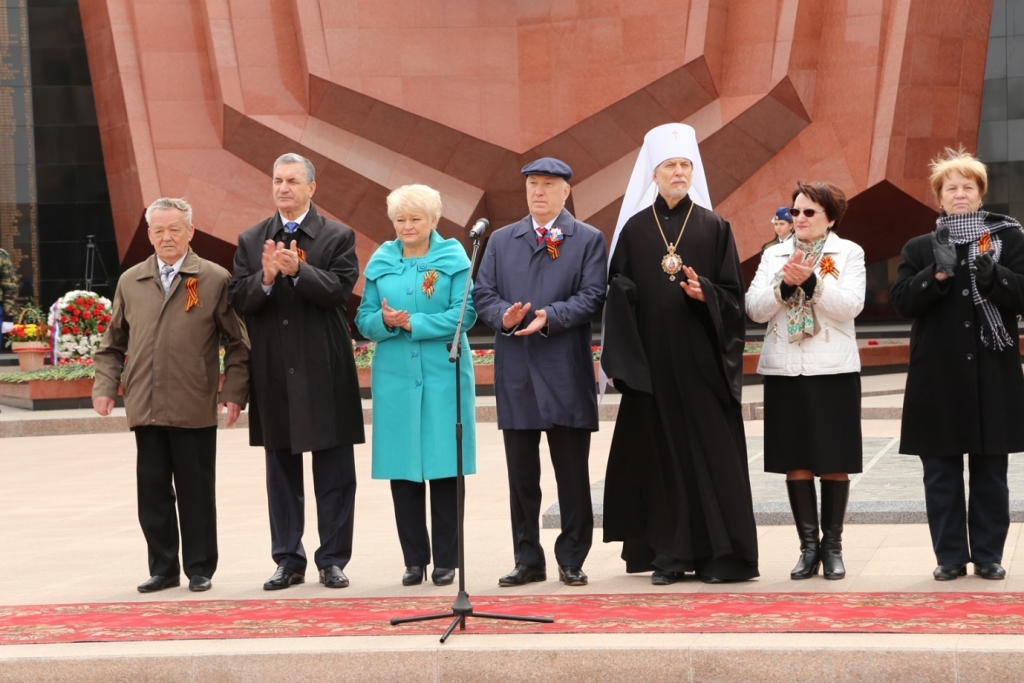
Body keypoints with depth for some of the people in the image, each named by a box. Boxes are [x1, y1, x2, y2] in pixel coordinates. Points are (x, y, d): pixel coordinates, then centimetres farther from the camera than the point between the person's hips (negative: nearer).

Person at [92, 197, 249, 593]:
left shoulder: (215, 280, 2)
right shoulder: (130, 282, 13)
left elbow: (237, 344, 2)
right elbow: (113, 345, 17)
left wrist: (234, 392, -6)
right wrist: (105, 386, 5)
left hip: (195, 409, -3)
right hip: (145, 409, 3)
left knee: (196, 492, 4)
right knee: (152, 491, 6)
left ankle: (200, 568, 14)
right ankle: (163, 568, 17)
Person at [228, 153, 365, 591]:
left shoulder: (338, 237, 2)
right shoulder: (250, 241, 10)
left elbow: (340, 291, -11)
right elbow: (238, 300, 1)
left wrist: (298, 270, -24)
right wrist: (266, 278, -18)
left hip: (324, 371, -3)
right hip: (273, 371, 3)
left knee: (334, 473, 2)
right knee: (281, 472, 9)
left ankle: (332, 560, 9)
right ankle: (288, 561, 16)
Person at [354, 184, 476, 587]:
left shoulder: (453, 258, 1)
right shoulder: (380, 262, 10)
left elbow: (464, 314, -8)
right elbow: (364, 320, 9)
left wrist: (411, 322, -14)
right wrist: (384, 321, -14)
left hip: (444, 376, -3)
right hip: (395, 376, 3)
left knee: (444, 468, 0)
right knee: (402, 471, 3)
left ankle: (446, 561, 8)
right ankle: (414, 560, 12)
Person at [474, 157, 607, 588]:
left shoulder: (588, 240, 4)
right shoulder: (501, 240, 15)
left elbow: (591, 297, -6)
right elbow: (483, 294, 9)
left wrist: (551, 316, -20)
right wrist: (504, 315, -12)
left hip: (566, 372, -3)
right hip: (515, 372, 3)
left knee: (572, 473, 2)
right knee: (521, 473, 7)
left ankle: (572, 560, 10)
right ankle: (528, 560, 14)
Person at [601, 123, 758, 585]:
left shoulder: (715, 228, 5)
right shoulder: (634, 229, 6)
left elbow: (733, 296, 3)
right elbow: (618, 295, 4)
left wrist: (704, 292, -17)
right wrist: (625, 362, -8)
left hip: (702, 360, -1)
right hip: (652, 361, 1)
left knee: (711, 454, -2)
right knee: (661, 453, 3)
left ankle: (719, 554, 2)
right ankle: (668, 554, 9)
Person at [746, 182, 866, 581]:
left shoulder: (848, 253, 2)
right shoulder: (774, 255, 10)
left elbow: (850, 306, -11)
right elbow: (754, 309, 0)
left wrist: (811, 280, -21)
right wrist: (785, 283, -16)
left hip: (833, 370, -2)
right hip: (784, 370, 3)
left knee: (834, 462, 0)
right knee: (795, 461, 3)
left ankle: (833, 545, 10)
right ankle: (809, 545, 10)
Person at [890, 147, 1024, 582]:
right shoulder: (919, 248, 8)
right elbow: (901, 302, -2)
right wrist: (939, 273, -17)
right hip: (938, 376, 1)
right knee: (941, 473, 3)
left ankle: (988, 554, 12)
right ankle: (950, 555, 11)